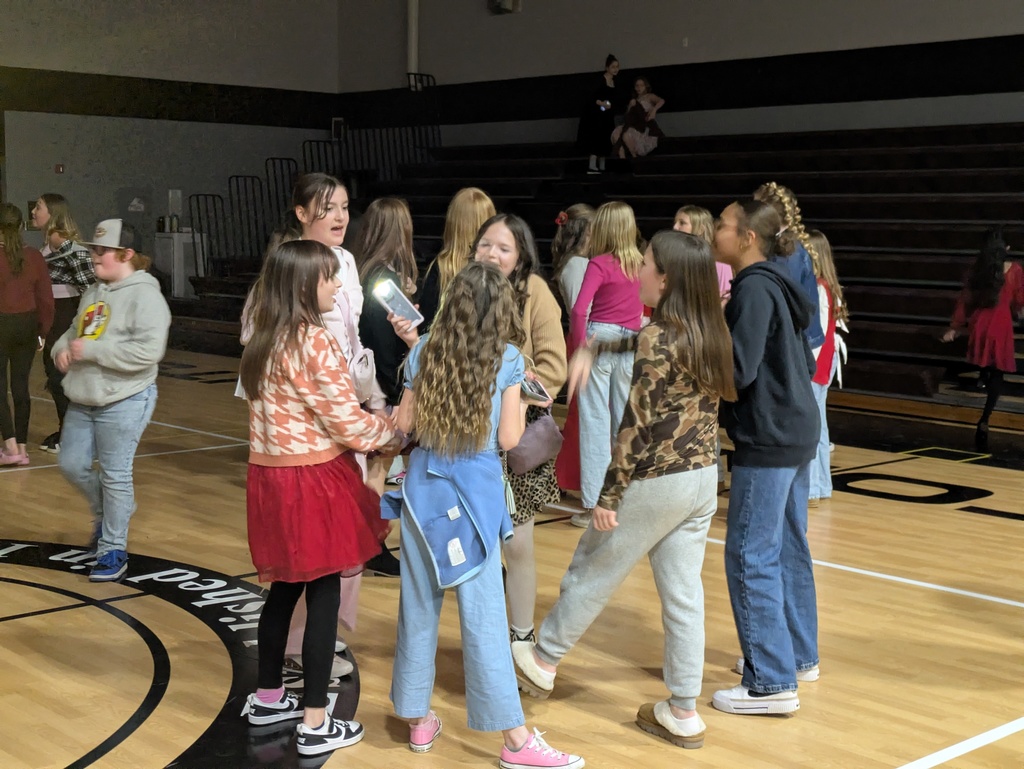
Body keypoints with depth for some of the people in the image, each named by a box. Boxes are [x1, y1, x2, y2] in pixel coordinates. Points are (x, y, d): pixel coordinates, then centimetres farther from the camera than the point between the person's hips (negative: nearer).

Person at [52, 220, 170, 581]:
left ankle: (113, 550, 13)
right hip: (83, 400, 8)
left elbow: (148, 351, -26)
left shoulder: (145, 295, -15)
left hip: (124, 402, -8)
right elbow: (74, 330, 26)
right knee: (72, 465, 13)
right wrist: (62, 348, 1)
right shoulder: (94, 292, 11)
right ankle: (106, 513, 40)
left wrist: (91, 350, -22)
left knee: (115, 475, -1)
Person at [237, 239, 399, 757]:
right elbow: (350, 426, -14)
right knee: (323, 597, 1)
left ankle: (267, 699, 33)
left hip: (270, 477, 8)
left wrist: (378, 422, 13)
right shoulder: (316, 345, -18)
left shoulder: (264, 341, 8)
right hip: (312, 482, -8)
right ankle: (316, 724, 8)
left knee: (284, 588, 20)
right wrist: (397, 429, 3)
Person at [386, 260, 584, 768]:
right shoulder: (508, 358, -6)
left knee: (419, 604, 13)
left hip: (425, 483, 4)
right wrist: (521, 399, 10)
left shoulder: (424, 352, 2)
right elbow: (509, 439, -6)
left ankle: (419, 720, 25)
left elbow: (406, 423, 5)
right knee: (483, 613, -1)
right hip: (475, 488, -3)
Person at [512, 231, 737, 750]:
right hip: (702, 479, 7)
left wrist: (609, 497, -14)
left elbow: (636, 425, -19)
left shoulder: (655, 338, -18)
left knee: (591, 572, 12)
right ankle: (684, 712, 18)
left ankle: (542, 660, 30)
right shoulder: (712, 335, 4)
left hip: (655, 483, -7)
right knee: (683, 594, 12)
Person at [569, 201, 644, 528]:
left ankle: (593, 503, 0)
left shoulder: (600, 264, -9)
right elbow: (644, 308, 13)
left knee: (595, 421, -1)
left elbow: (579, 309, -18)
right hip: (630, 346, 5)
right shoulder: (641, 265, 6)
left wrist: (579, 346, -9)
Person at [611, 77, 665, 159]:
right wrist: (631, 106, -1)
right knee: (616, 134, -25)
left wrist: (654, 110, -31)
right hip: (634, 124, 6)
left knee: (626, 135, -34)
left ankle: (635, 157, -15)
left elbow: (661, 101, -12)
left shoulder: (649, 97, 11)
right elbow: (627, 115, 20)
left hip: (645, 126, -6)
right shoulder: (633, 101, 28)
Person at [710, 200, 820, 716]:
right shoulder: (777, 286, 14)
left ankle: (772, 683, -3)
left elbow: (739, 370, -22)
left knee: (750, 556, -6)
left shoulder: (754, 288, -15)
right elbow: (805, 364, 19)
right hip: (797, 432, 10)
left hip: (768, 440, -10)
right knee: (788, 547, 18)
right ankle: (799, 655, 30)